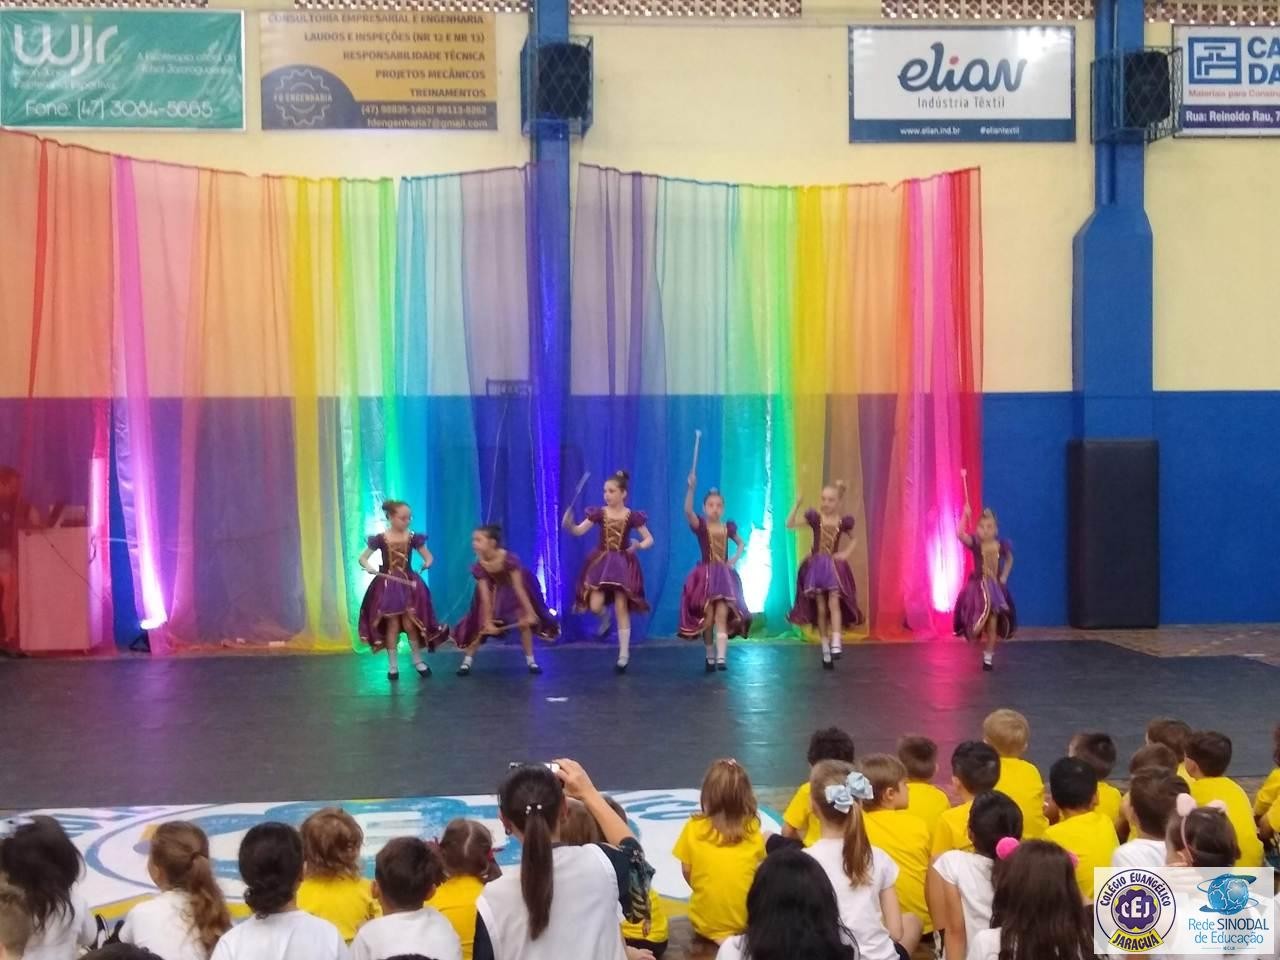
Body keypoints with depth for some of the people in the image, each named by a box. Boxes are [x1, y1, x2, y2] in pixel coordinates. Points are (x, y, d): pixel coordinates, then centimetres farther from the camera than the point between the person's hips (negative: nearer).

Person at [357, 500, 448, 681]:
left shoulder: (413, 538, -4)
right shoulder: (380, 539, -8)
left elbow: (428, 555, 4)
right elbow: (363, 558, -1)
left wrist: (428, 562, -20)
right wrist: (368, 567, -23)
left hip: (408, 584, 1)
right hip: (387, 586, -1)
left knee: (410, 624, 2)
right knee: (392, 625, 3)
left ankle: (418, 661, 19)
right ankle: (393, 665, 13)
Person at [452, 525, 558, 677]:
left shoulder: (509, 559, -37)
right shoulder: (479, 566, -28)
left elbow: (518, 588, -34)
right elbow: (485, 596, -26)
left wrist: (529, 612, -33)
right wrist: (488, 621, -28)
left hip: (512, 589, -2)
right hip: (495, 591, 2)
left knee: (525, 621, -10)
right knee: (482, 626, -4)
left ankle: (531, 661, 4)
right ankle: (467, 661, 6)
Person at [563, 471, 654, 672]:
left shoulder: (632, 516, -3)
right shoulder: (599, 513, 0)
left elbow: (650, 539, 2)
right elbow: (579, 531, -6)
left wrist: (639, 546, -20)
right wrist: (568, 525, -28)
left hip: (622, 563, -1)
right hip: (601, 562, 1)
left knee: (621, 609, -3)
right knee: (594, 607, -12)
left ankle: (624, 655, 6)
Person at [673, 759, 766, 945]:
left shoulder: (693, 828, -10)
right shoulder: (753, 830, -7)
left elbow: (687, 871, -1)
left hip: (705, 923, -1)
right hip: (746, 921, 1)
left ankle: (716, 936, 3)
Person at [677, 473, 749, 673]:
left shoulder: (728, 527, 5)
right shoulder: (700, 525, -4)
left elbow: (741, 544, 24)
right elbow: (687, 510, -25)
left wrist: (735, 559, 6)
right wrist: (691, 488, -37)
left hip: (724, 576, 2)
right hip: (705, 576, -2)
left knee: (722, 617, -10)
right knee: (707, 619, 1)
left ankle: (721, 658, -18)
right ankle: (710, 657, 16)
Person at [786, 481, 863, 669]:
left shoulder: (843, 522, 1)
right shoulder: (815, 517, -2)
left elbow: (853, 539, 19)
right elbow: (790, 525, -8)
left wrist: (846, 553, 3)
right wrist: (797, 505, -18)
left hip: (834, 567, 0)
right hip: (816, 567, 0)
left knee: (834, 604, -16)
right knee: (821, 609, 1)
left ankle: (836, 645, -21)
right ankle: (825, 651, 7)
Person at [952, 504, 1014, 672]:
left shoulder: (1002, 546, -5)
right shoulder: (975, 543, -11)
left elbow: (1009, 560, 15)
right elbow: (960, 534, -29)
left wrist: (1004, 577, 5)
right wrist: (966, 516, -31)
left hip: (996, 588, 2)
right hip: (977, 587, -2)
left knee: (993, 625, 6)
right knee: (977, 624, -5)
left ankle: (988, 657, 17)